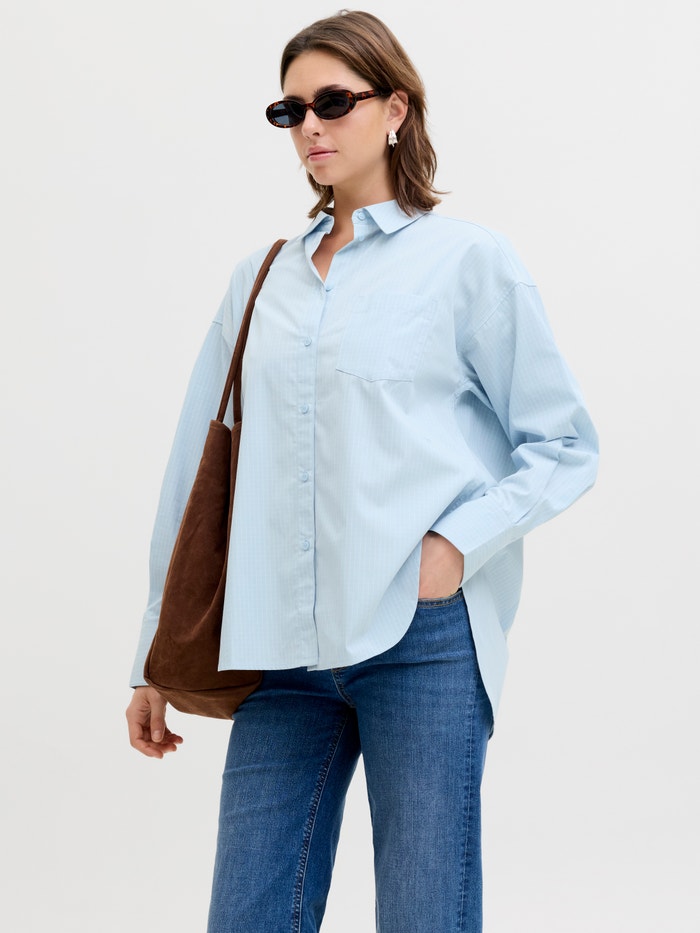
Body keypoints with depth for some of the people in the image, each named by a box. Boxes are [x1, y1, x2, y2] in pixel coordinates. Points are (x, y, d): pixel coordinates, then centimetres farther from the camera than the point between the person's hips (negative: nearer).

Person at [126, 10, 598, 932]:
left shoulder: (469, 259, 3)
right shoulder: (261, 278, 15)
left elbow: (565, 445, 4)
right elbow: (198, 467, 16)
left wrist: (457, 541, -11)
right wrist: (158, 656, 15)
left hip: (424, 642, -4)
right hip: (285, 650, 4)